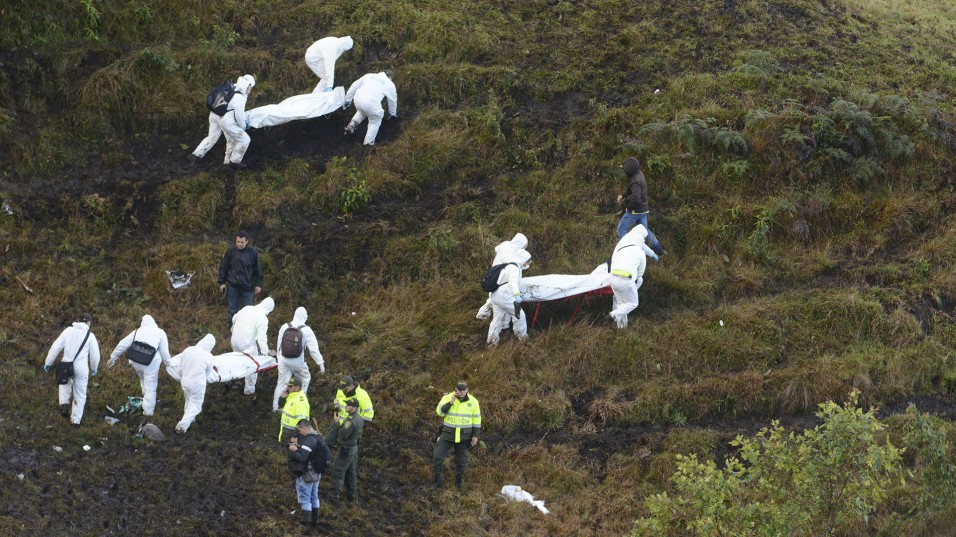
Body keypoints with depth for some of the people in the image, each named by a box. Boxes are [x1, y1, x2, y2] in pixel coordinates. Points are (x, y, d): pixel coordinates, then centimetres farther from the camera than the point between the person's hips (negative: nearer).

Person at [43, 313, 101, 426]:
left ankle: (64, 404, 16)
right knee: (80, 395, 16)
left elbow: (56, 347, -2)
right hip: (81, 369, -2)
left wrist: (48, 362, 5)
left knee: (65, 382, 34)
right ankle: (76, 419, 22)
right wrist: (94, 369, 20)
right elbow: (95, 355, 2)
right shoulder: (90, 336, -2)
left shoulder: (68, 330, 1)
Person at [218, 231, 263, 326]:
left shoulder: (253, 253, -4)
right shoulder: (231, 251, -3)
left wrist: (258, 284, 1)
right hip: (233, 286, 1)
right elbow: (223, 267, 4)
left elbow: (258, 269, 3)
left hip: (247, 288, -1)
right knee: (232, 311, 8)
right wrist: (222, 282, 2)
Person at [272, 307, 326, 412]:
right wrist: (321, 364, -7)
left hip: (284, 360, 3)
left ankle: (275, 406, 12)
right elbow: (313, 349, -13)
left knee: (281, 382, 14)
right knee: (305, 379, 21)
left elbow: (279, 344, 8)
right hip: (298, 362, -3)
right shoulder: (306, 330, -13)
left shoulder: (284, 327, -3)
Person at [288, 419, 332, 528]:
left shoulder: (309, 440, -25)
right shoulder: (318, 437, 6)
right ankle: (314, 521, 27)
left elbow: (302, 457, -31)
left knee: (305, 499, 2)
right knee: (314, 497, 19)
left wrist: (294, 450, -14)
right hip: (316, 473, 9)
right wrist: (297, 445, -2)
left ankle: (306, 522, 7)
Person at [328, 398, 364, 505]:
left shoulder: (351, 420, -27)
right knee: (351, 472, 20)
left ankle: (335, 498, -4)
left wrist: (339, 423, -16)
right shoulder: (359, 418, 5)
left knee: (338, 473, -4)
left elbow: (343, 435, -27)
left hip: (346, 449, -10)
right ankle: (351, 495, 31)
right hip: (354, 447, 10)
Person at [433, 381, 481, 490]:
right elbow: (440, 412, -16)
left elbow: (477, 419, 2)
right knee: (437, 457, -8)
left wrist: (475, 435, -1)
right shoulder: (447, 398, -7)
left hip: (464, 436, 0)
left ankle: (458, 483, 25)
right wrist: (450, 403, -28)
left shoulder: (473, 401, -5)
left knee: (461, 461, 8)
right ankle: (437, 480, 9)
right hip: (448, 434, 0)